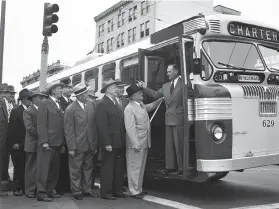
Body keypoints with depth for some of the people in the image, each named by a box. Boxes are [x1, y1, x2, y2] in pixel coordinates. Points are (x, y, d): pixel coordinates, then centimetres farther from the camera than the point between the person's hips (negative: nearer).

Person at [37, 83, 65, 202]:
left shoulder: (59, 106, 19)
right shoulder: (44, 104, -3)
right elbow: (41, 125, -11)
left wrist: (63, 143, 12)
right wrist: (44, 141, -17)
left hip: (57, 143, 7)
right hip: (47, 143, -7)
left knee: (54, 169, 10)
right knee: (44, 169, -3)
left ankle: (50, 190, 18)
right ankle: (41, 193, 2)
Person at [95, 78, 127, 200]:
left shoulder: (115, 102, 14)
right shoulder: (102, 104, -12)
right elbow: (102, 126, -17)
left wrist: (123, 139, 10)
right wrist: (107, 143, -20)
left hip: (119, 142, 8)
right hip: (110, 143, -8)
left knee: (119, 168, 14)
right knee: (108, 168, 2)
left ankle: (117, 190, 24)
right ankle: (106, 192, 13)